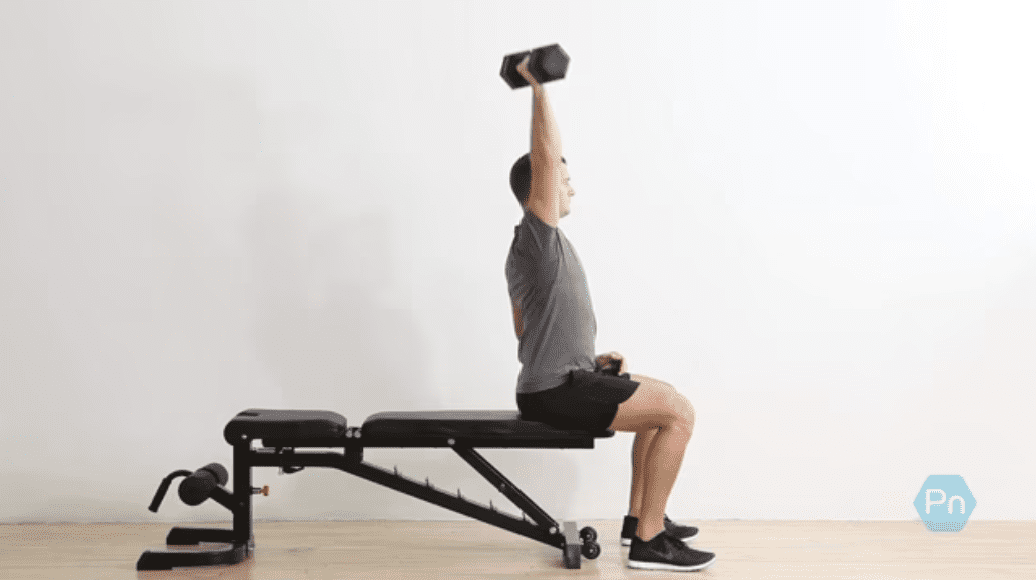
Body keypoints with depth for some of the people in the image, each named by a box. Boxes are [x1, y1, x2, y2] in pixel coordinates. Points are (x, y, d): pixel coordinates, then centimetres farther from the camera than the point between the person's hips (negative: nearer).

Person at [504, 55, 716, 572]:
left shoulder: (529, 251, 18)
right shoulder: (538, 236, -12)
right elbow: (546, 154, -22)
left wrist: (589, 359, 19)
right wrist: (538, 83, -15)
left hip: (561, 380, 11)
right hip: (557, 392, -11)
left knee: (665, 400, 22)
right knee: (679, 412, -16)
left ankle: (640, 517, 23)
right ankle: (649, 541, -11)